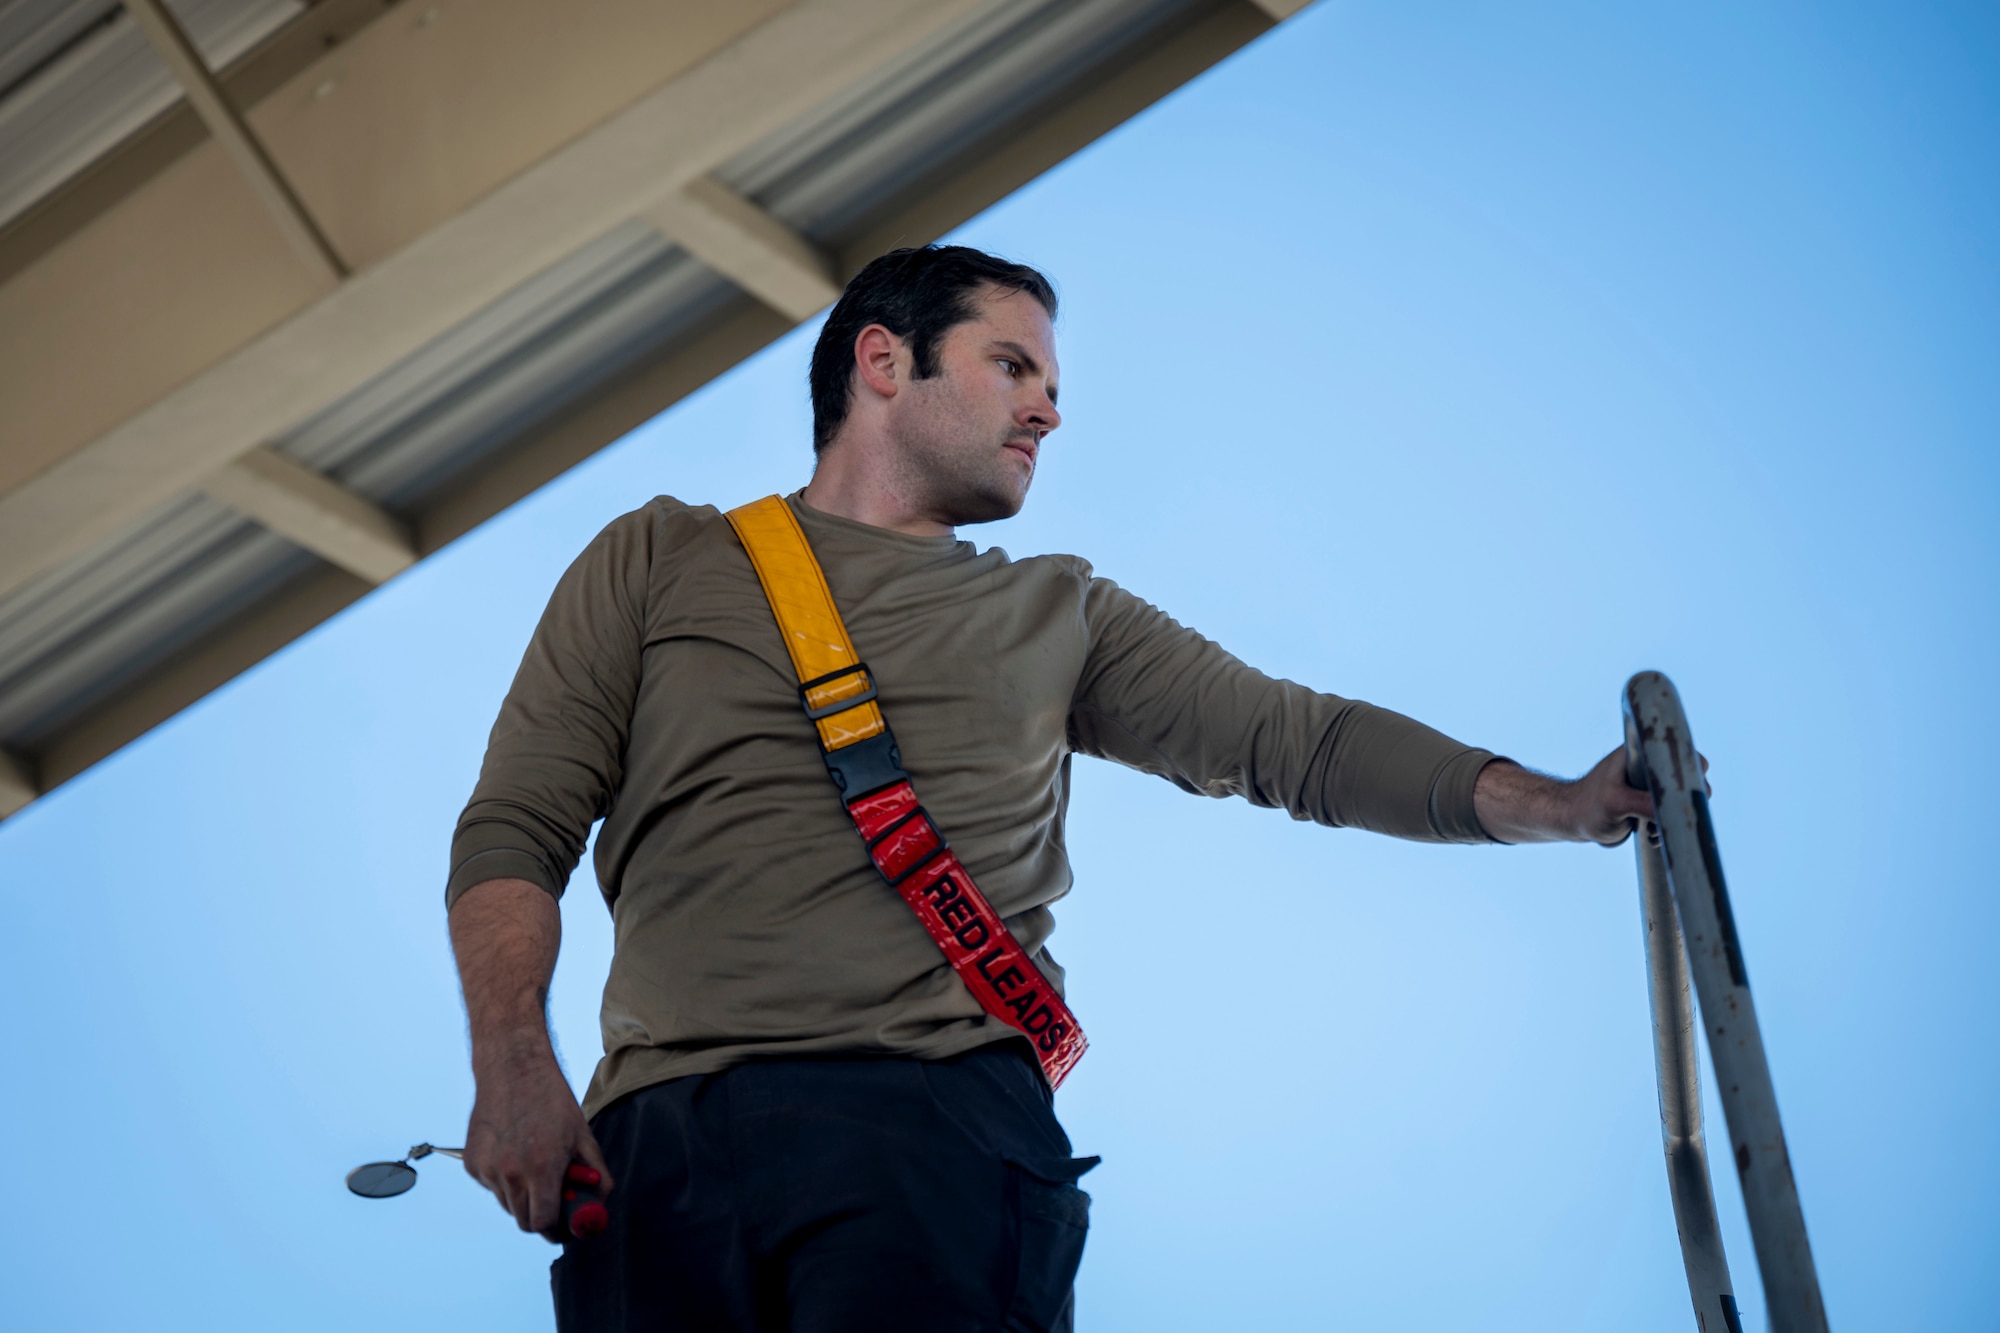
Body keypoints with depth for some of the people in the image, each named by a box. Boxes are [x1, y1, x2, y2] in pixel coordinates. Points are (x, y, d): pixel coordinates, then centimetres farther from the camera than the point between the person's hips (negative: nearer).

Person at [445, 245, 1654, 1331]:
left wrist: (1560, 803, 2)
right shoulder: (659, 557, 18)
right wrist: (516, 1062, -8)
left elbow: (1297, 740, 15)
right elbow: (518, 826, 9)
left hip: (939, 1117, 1)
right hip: (661, 1137, 0)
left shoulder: (1060, 614, 24)